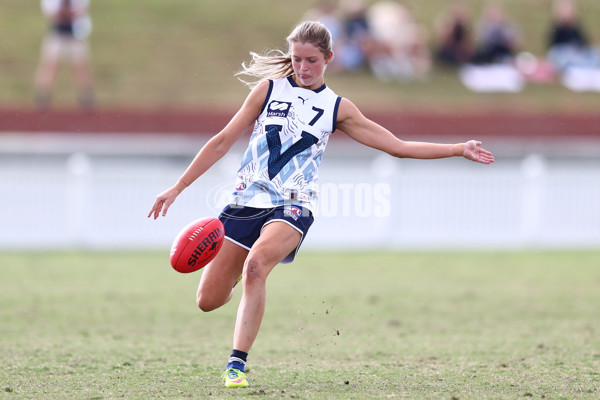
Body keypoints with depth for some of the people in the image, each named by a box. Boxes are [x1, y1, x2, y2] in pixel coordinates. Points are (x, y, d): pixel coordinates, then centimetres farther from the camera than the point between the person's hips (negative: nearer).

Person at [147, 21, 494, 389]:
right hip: (246, 201, 2)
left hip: (292, 208, -2)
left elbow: (399, 146, 11)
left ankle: (237, 364, -28)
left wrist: (458, 150, 5)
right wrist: (177, 188, 6)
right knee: (209, 300, -4)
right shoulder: (268, 89, 8)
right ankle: (237, 278, 35)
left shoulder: (337, 108, 8)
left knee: (256, 263, -34)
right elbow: (223, 141, 10)